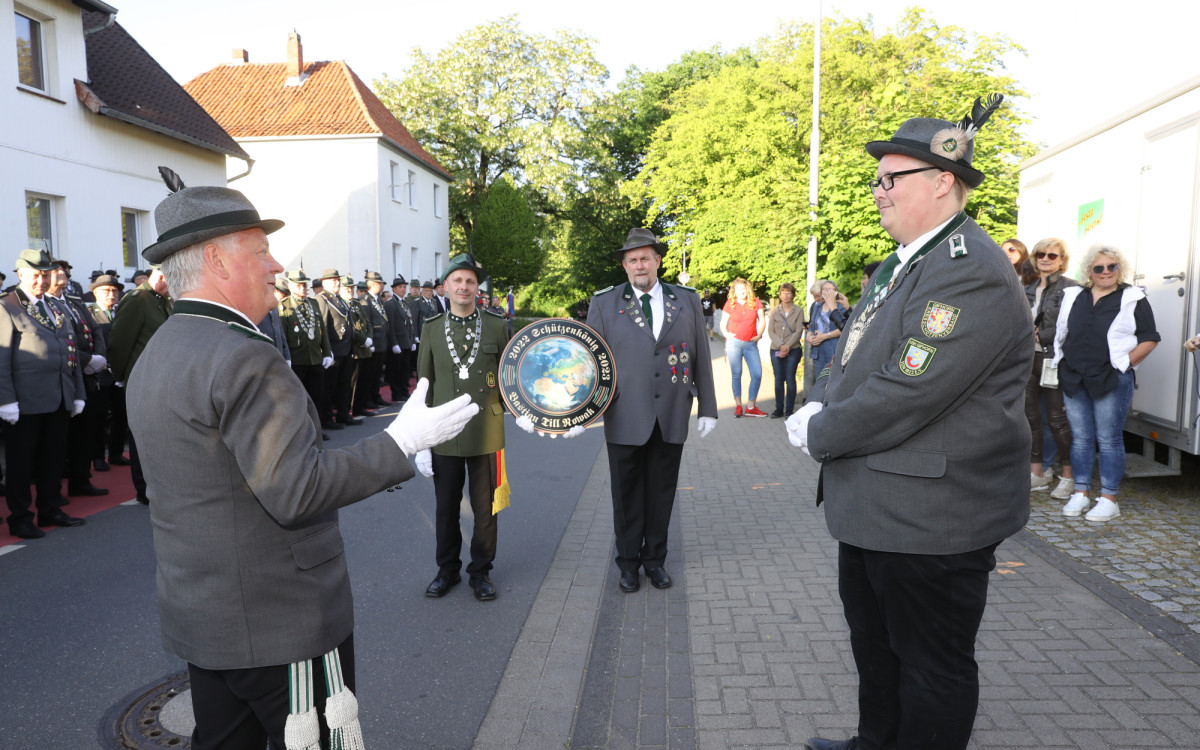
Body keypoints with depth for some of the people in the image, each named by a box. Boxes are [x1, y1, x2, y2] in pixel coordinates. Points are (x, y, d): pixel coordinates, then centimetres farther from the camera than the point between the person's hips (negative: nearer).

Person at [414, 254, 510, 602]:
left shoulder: (496, 326, 1)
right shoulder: (432, 329, 4)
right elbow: (424, 386, 5)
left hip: (485, 435, -1)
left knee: (485, 508, 8)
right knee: (446, 508, 13)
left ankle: (480, 571, 27)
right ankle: (447, 569, 32)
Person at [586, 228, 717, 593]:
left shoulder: (687, 301, 6)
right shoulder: (604, 303, 2)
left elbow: (701, 357, 8)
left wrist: (707, 408, 7)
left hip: (672, 418, 1)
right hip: (625, 419, -1)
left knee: (661, 493, 11)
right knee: (627, 494, 10)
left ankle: (655, 559, 28)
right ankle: (628, 563, 26)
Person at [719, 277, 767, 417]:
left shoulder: (755, 302, 6)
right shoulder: (730, 304, 4)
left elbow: (762, 320, 9)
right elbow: (723, 323, 8)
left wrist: (759, 334, -3)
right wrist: (725, 333, -9)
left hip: (751, 344, 1)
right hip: (734, 343, -1)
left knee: (757, 374, -5)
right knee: (736, 374, 3)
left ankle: (751, 407, 5)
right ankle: (738, 406, 11)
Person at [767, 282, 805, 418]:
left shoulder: (798, 311, 3)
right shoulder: (775, 311, 8)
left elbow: (799, 331, -4)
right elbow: (770, 331, 2)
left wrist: (787, 346, -13)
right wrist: (780, 345, -11)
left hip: (793, 349, -2)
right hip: (776, 350, 2)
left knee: (790, 379, -2)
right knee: (778, 380, 4)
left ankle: (789, 410, 5)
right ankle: (779, 409, 12)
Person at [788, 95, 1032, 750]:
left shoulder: (973, 273, -21)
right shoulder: (900, 264, 12)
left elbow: (905, 395, -27)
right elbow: (851, 356, 17)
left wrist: (818, 436, -14)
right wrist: (816, 409, -2)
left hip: (931, 519, -10)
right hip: (873, 507, 10)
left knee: (932, 671, 10)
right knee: (874, 646, 26)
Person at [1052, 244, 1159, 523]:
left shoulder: (1133, 298, 2)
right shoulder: (1074, 297, 13)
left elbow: (1149, 339, 0)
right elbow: (1061, 334, 18)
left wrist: (1125, 362, -7)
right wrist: (1063, 362, 7)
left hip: (1112, 381, -4)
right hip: (1074, 379, 4)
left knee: (1109, 440, -1)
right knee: (1080, 438, 8)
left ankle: (1109, 499, 7)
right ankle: (1081, 494, 17)